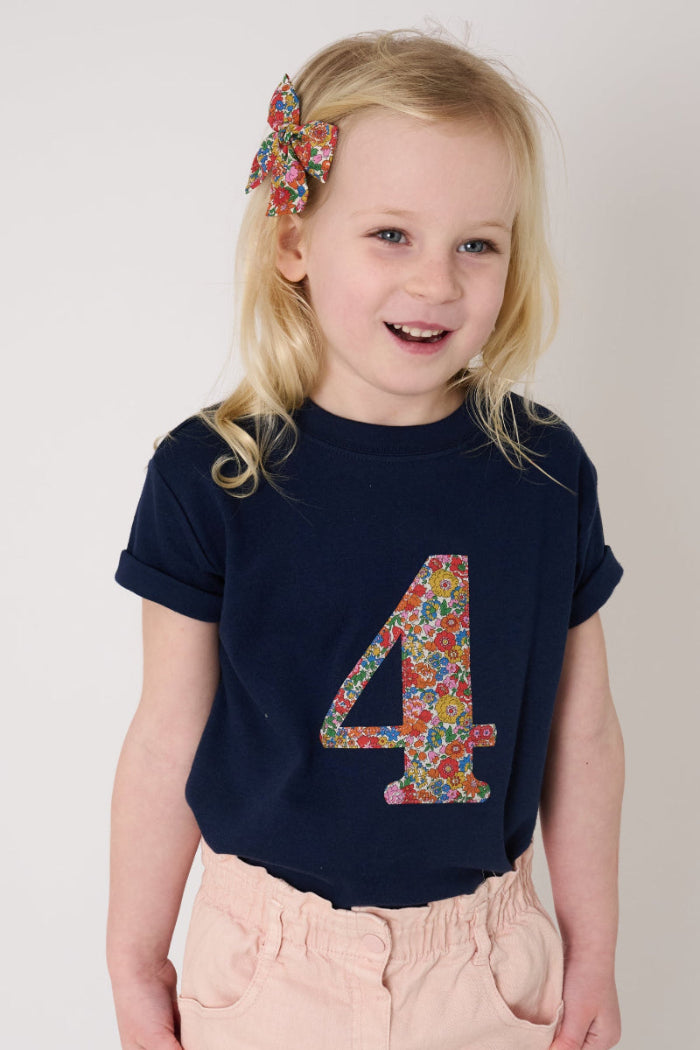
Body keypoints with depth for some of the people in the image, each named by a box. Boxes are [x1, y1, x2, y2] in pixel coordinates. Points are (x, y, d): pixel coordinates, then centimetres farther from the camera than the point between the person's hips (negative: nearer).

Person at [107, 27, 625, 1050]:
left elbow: (582, 733, -1)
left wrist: (592, 953, 7)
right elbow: (168, 738, -7)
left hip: (486, 961, 2)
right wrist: (134, 964, 1)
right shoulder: (209, 476, -14)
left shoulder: (548, 470, -9)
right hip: (272, 956, -1)